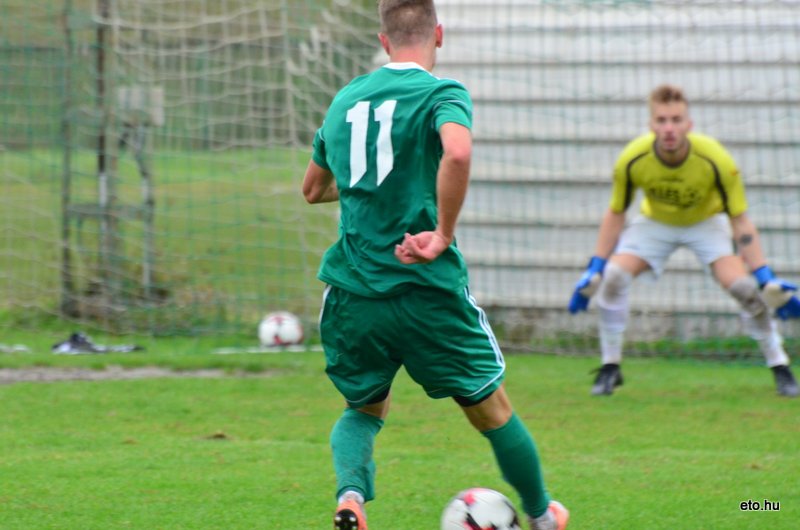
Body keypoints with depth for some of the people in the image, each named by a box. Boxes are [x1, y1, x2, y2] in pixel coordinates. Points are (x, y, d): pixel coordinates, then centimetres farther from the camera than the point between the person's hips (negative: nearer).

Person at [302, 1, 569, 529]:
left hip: (352, 295, 4)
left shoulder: (345, 99, 12)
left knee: (363, 409, 23)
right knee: (491, 409, 15)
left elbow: (313, 189, 26)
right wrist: (443, 234, -20)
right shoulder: (441, 94, -6)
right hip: (427, 289, -4)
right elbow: (457, 154, -29)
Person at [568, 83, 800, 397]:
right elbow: (615, 214, -12)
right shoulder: (632, 160, -29)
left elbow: (740, 221, -23)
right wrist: (594, 270, -15)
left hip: (706, 222, -1)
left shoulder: (716, 161, -33)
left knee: (741, 285, -23)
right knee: (613, 277, -21)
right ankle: (610, 368, -4)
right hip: (655, 221, 1)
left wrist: (766, 279, -28)